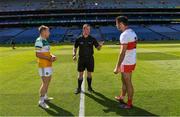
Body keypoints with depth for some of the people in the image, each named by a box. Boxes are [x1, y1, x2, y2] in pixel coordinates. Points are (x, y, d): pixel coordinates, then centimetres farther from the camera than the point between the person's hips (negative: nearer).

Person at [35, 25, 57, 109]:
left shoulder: (45, 40, 13)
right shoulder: (39, 41, -16)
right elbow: (38, 54, -21)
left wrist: (52, 56, 4)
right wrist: (49, 58, -20)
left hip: (48, 64, 10)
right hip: (43, 65, -10)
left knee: (48, 81, 19)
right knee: (45, 83, -7)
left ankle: (45, 97, 35)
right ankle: (41, 101, 3)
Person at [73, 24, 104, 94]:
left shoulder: (92, 39, -4)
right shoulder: (79, 39, -3)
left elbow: (98, 48, -2)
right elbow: (75, 47, 8)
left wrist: (100, 45, -24)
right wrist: (74, 55, -7)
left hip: (90, 59, 0)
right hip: (81, 59, 0)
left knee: (89, 73, 9)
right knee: (80, 74, 5)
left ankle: (89, 87, 26)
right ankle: (79, 88, 18)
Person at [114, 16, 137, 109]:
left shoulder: (124, 35, -21)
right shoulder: (132, 32, 8)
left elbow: (122, 53, -24)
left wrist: (117, 67, -21)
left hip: (126, 63, -9)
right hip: (132, 61, 9)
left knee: (128, 83, 4)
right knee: (124, 80, 22)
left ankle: (129, 104, 17)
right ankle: (121, 98, 38)